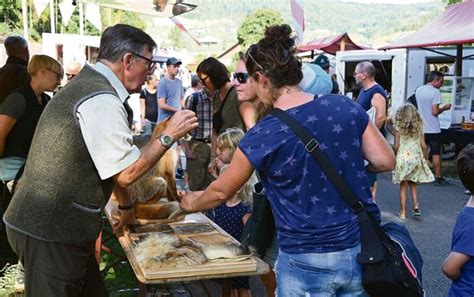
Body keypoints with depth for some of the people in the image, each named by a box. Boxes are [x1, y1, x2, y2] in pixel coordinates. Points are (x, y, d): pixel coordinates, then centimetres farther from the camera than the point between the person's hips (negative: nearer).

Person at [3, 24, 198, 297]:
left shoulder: (89, 85, 13)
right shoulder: (102, 100, -19)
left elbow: (113, 164, 23)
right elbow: (127, 173, -17)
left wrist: (127, 206, 32)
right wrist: (169, 136, -7)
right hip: (51, 233, -9)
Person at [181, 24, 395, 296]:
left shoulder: (263, 135, -13)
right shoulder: (345, 107, -5)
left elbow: (221, 191, 2)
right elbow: (385, 161, 1)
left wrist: (192, 203, 22)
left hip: (307, 261, -4)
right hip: (364, 249, 4)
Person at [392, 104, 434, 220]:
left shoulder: (398, 128, -6)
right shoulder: (419, 127, 2)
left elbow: (396, 146, -8)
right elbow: (423, 145, 1)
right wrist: (424, 158, 14)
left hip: (402, 158, -2)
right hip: (416, 158, 2)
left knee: (403, 186, 6)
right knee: (413, 184, 19)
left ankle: (403, 212, 9)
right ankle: (415, 205, 4)